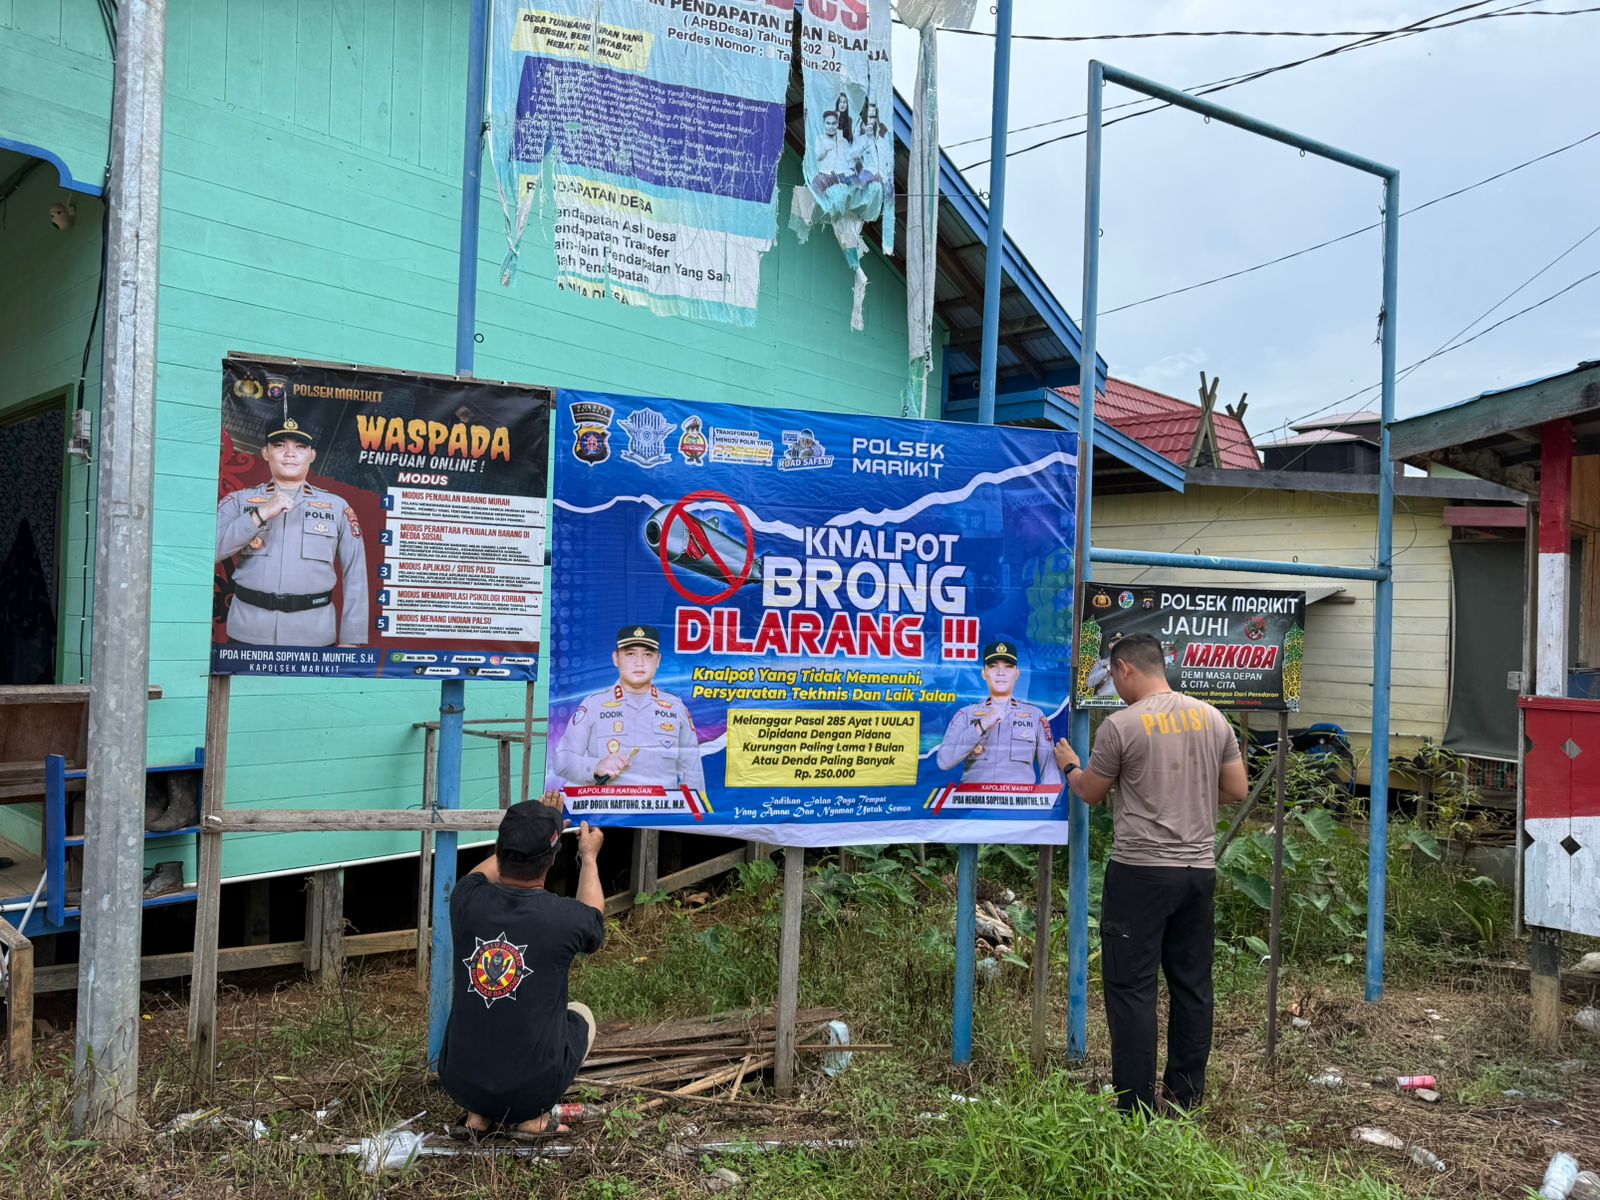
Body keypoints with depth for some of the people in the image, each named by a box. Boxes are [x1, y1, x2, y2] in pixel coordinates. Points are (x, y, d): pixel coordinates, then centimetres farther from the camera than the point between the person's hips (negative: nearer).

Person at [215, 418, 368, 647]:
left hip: (314, 636, -1)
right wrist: (260, 514, -13)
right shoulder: (239, 500, 9)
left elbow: (355, 577, 5)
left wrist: (350, 639, -1)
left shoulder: (337, 507, 8)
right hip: (247, 634, 1)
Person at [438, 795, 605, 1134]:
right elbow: (594, 917, 13)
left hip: (460, 1084, 2)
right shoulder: (564, 917, -16)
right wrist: (588, 857, 29)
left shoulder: (467, 900, -10)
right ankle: (532, 1116, 7)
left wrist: (528, 830, 32)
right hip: (532, 1090, -2)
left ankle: (478, 1114, 18)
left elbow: (485, 872, 19)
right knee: (582, 1016, 27)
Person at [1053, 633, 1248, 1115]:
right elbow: (1236, 790, 10)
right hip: (1199, 870, 6)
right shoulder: (1212, 718, 5)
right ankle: (1186, 1097, 24)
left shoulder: (1122, 725, -10)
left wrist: (1069, 764, 23)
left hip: (1140, 872, -6)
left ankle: (1135, 1106, 4)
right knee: (1192, 985, 14)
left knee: (1131, 987, 1)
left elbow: (1090, 793, 3)